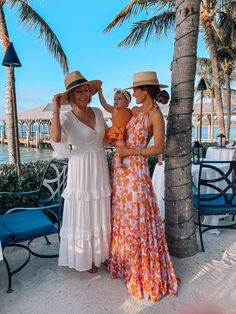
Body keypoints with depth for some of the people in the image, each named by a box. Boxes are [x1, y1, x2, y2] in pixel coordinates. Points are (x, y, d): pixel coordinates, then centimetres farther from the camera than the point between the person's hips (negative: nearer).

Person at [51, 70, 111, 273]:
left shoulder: (97, 112, 5)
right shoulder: (67, 117, -10)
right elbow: (56, 137, -31)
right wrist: (56, 108, -26)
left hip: (100, 168, 5)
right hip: (81, 170, -5)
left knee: (100, 214, 17)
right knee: (83, 215, 7)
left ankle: (99, 253, 39)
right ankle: (85, 257, 29)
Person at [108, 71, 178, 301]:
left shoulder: (155, 114, -10)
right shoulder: (134, 111, 12)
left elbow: (159, 148, -13)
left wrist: (130, 151, -13)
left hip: (136, 169, -8)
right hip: (121, 168, 8)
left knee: (137, 216, 1)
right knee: (122, 213, 15)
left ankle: (145, 270, 22)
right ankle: (124, 261, 36)